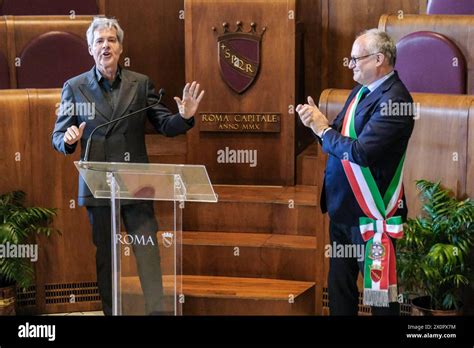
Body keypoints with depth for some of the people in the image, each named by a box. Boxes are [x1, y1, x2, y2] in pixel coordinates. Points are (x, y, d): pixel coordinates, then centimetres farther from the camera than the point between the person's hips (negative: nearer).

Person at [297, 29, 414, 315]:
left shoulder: (393, 99, -20)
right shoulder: (362, 90, 9)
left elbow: (360, 152, -28)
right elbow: (338, 138, 13)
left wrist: (324, 130, -13)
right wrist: (317, 122, -7)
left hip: (371, 212, -9)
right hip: (342, 206, 9)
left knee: (378, 289, 3)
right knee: (340, 284, 18)